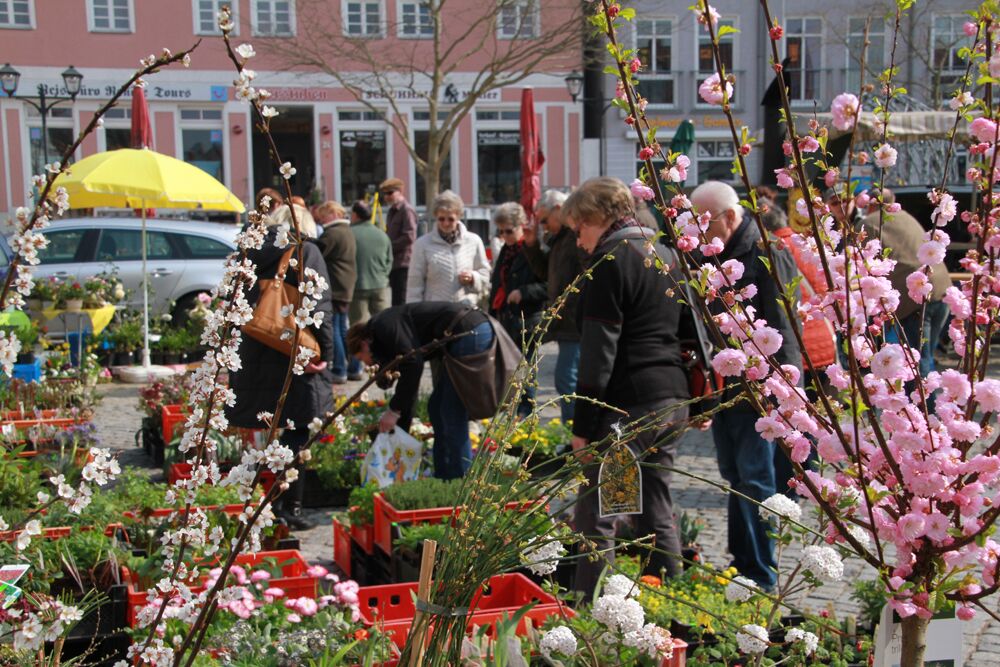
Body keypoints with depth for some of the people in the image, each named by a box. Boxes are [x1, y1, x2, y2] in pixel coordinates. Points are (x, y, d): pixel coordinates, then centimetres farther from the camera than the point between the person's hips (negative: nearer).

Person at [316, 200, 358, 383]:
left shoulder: (331, 233, -14)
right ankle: (354, 368, 16)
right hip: (346, 289, 10)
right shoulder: (348, 233, 18)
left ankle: (339, 371, -6)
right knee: (343, 329, 15)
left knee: (333, 330, -5)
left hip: (333, 290, -10)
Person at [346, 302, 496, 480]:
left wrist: (394, 410, -7)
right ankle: (444, 476, 23)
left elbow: (412, 363, -16)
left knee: (453, 415, -4)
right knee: (437, 408, 17)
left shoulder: (383, 325, -2)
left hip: (470, 333, -10)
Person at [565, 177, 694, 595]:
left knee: (596, 515, -4)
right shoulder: (664, 252, 17)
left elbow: (599, 352, -14)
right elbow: (687, 329, 21)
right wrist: (699, 401, 24)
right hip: (672, 399, 9)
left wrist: (584, 424, -12)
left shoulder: (610, 261, -9)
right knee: (658, 515, 15)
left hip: (629, 403, -9)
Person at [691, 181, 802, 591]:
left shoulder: (767, 255, -13)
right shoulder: (716, 257, 13)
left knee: (754, 480, -5)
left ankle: (761, 578, 4)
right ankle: (739, 566, 24)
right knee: (733, 476, 14)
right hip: (724, 388, 8)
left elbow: (781, 327, -18)